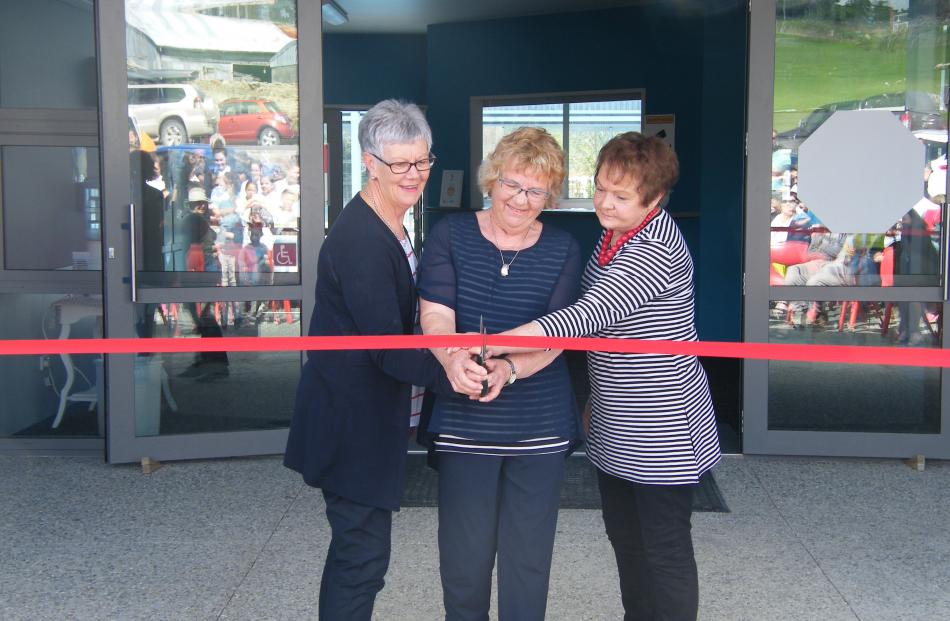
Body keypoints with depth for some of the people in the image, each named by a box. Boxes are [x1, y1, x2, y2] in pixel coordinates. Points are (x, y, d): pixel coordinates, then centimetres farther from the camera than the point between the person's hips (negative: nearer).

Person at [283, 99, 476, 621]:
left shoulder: (391, 228, 10)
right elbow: (387, 347, -26)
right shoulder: (360, 239, -22)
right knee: (363, 552, -1)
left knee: (355, 547, 22)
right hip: (351, 418, -10)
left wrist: (456, 354, 0)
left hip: (368, 414, 10)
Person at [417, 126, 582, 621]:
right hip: (464, 424, -1)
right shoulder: (450, 235, 0)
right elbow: (435, 314, -9)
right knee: (463, 555, 8)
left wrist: (509, 369, -27)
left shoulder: (562, 250, 2)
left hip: (540, 427, 1)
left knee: (529, 556, 11)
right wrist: (451, 359, -33)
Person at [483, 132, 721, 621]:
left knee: (665, 549, 3)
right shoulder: (611, 238, 6)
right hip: (615, 429, 9)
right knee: (624, 539, 20)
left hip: (662, 432, -9)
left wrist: (495, 345, -37)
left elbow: (587, 315, -33)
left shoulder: (657, 251, -23)